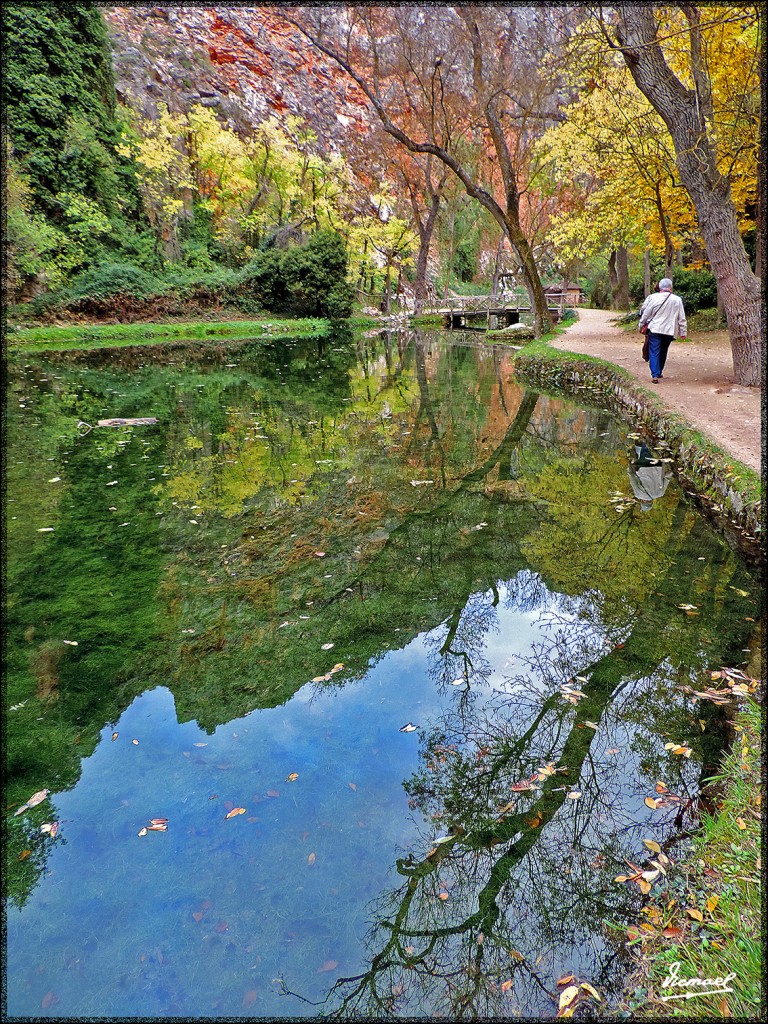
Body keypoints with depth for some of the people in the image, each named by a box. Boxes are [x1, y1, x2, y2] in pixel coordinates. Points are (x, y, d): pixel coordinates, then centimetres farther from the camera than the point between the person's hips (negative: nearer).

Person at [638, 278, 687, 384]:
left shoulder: (652, 298, -7)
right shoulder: (677, 300, 0)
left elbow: (645, 313, -1)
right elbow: (682, 318, 4)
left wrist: (640, 325, 12)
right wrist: (683, 331, 11)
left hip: (655, 329, -3)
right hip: (669, 331, 3)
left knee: (654, 352, -3)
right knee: (663, 352, 18)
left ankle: (655, 375, -16)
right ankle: (659, 372, 28)